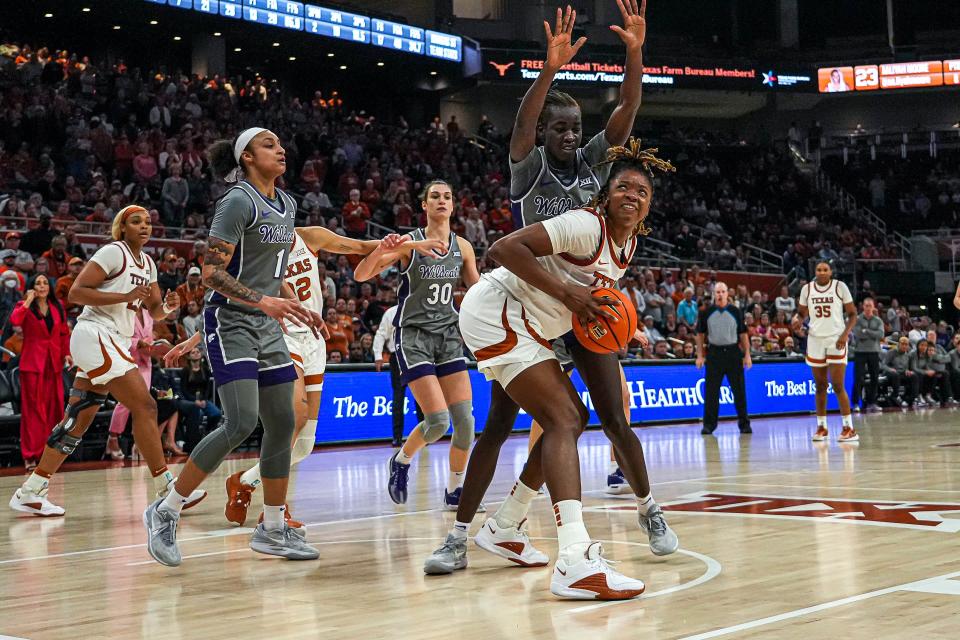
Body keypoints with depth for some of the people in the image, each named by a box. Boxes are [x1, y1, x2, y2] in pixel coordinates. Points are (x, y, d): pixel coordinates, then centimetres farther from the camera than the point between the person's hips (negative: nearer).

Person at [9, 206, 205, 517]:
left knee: (79, 419, 8)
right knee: (144, 406, -13)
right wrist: (126, 296, -20)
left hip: (114, 343, 9)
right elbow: (76, 292, -14)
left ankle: (29, 493, 12)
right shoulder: (114, 252, -8)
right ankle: (167, 489, -10)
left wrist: (167, 307, -4)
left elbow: (154, 311, 20)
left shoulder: (147, 264, 16)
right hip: (95, 335, -9)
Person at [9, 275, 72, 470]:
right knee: (33, 409, -4)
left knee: (54, 408, 5)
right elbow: (15, 320, -20)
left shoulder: (57, 307, 11)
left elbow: (64, 332, 16)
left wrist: (67, 353, 5)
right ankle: (31, 455, -1)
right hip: (32, 362, -4)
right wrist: (28, 301, -15)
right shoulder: (25, 306, 1)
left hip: (53, 362, 4)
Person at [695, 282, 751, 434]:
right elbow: (700, 335, 9)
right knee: (711, 391, 0)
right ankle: (709, 424, 7)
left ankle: (744, 424, 10)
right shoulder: (706, 313, 5)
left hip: (733, 353, 0)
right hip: (714, 353, 0)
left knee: (739, 390, 1)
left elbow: (743, 335, 7)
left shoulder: (736, 312, 5)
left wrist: (747, 355, 1)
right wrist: (700, 355, 3)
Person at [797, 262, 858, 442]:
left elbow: (852, 314, -1)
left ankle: (849, 428, -6)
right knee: (820, 386, 9)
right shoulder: (807, 288, 3)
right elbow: (802, 313, 15)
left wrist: (845, 334, -16)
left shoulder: (840, 286, -5)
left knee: (838, 385, -9)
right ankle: (821, 427, 16)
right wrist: (798, 321, -9)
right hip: (815, 339, 3)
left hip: (836, 339, -3)